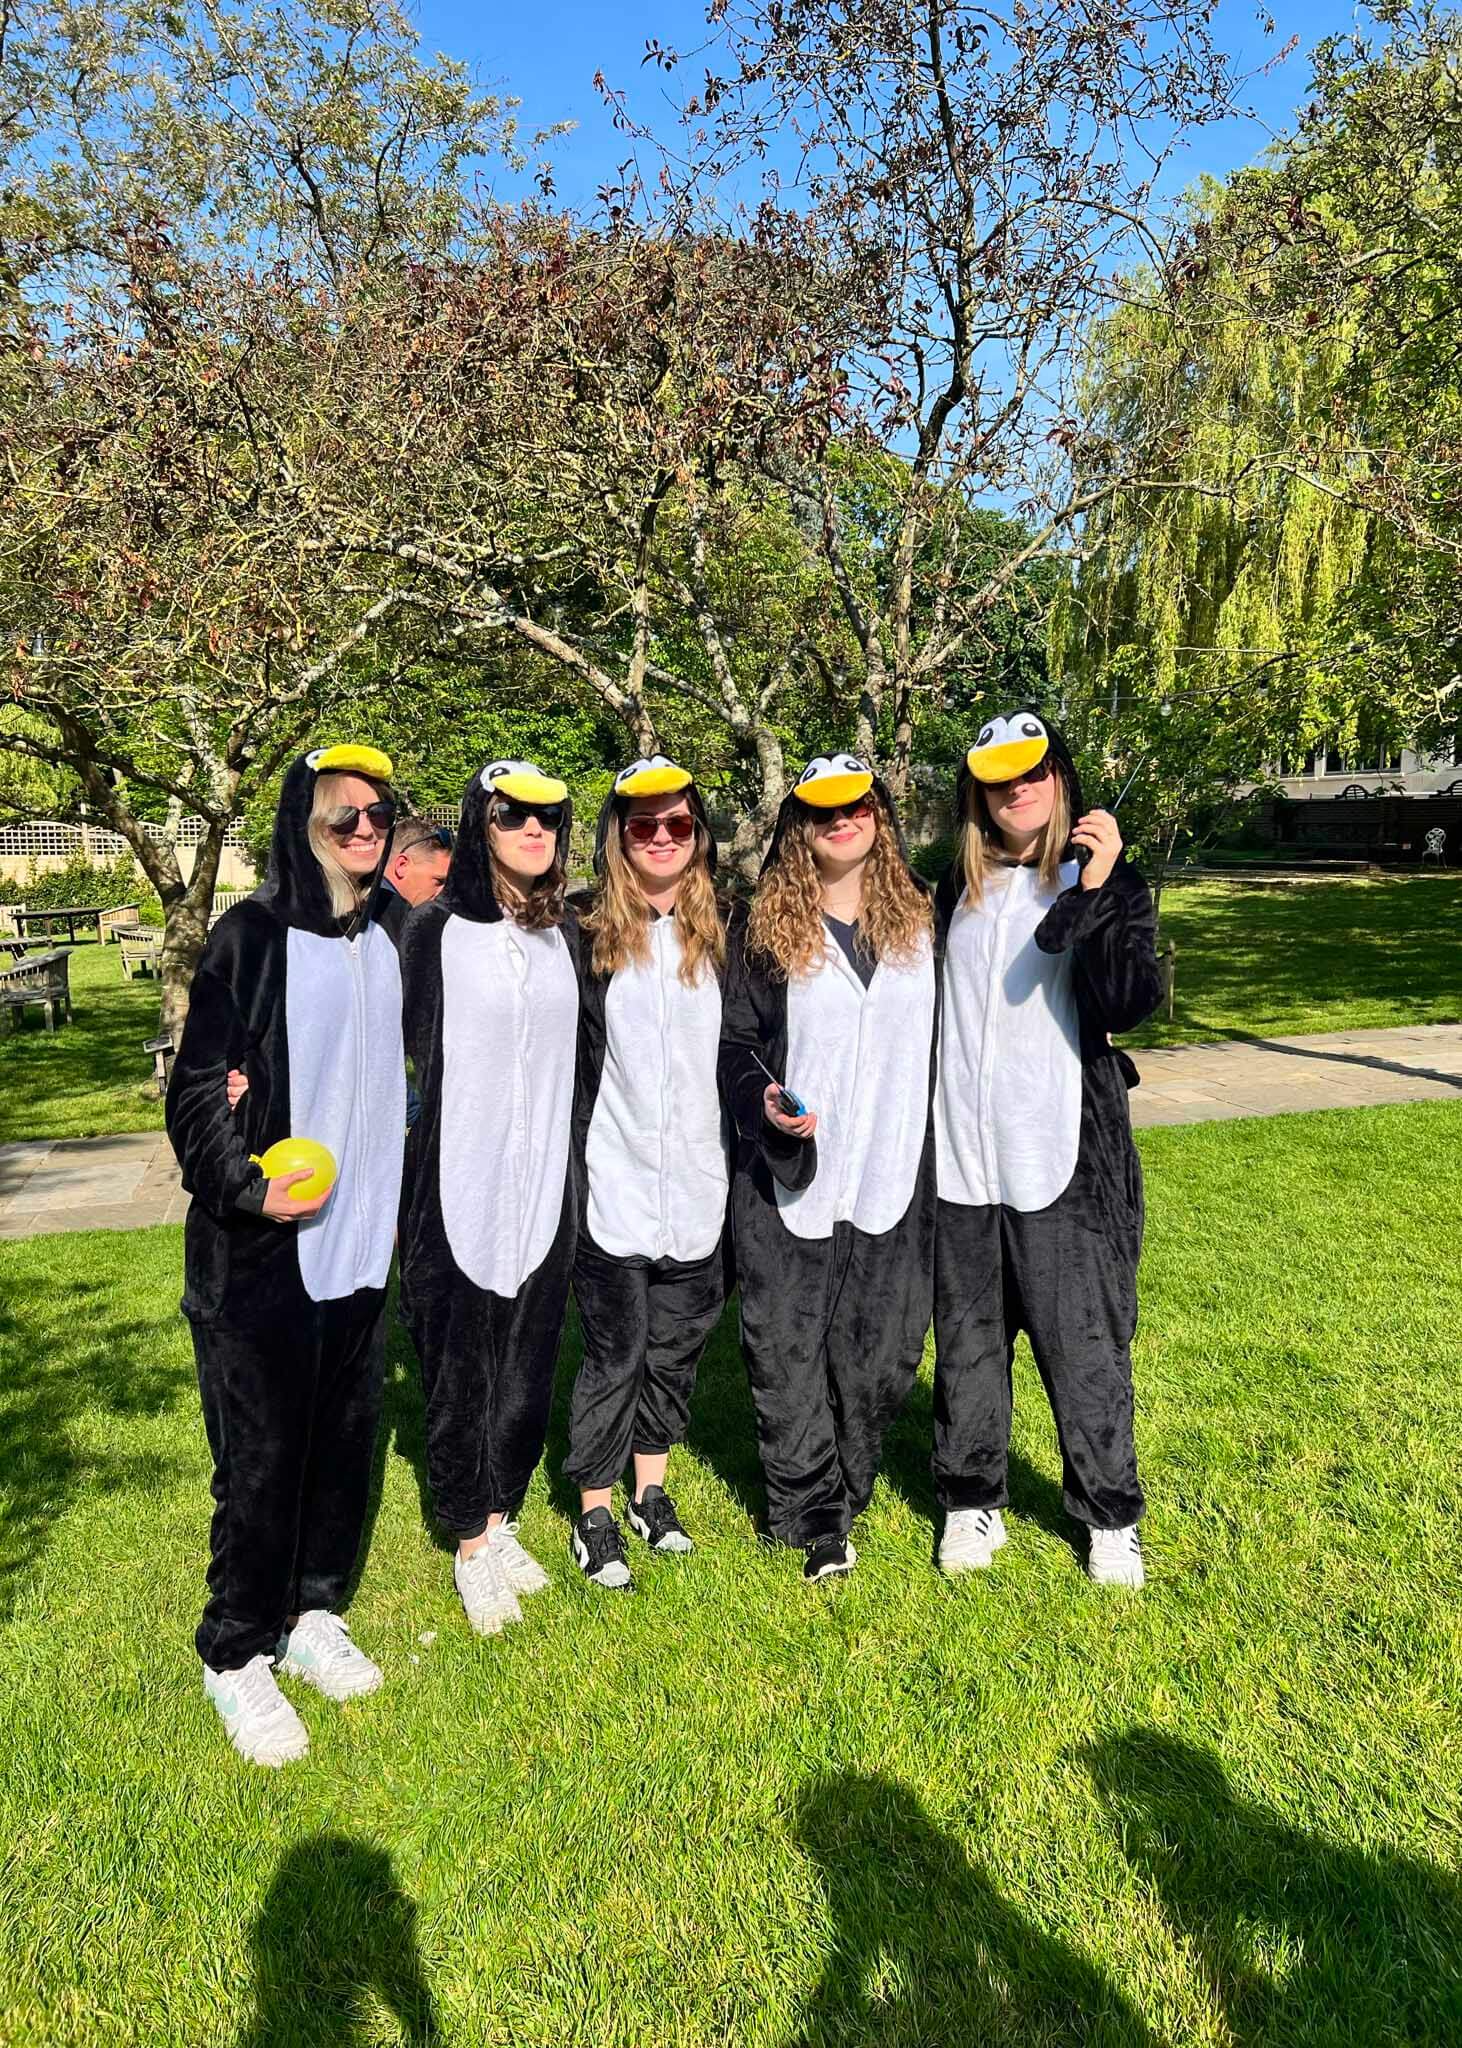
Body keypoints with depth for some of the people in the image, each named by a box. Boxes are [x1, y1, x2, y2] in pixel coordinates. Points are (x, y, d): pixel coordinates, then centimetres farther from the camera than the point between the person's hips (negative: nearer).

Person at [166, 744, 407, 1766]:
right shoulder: (252, 937, -7)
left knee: (347, 1443, 14)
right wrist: (246, 1184, -19)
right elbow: (196, 1089, -8)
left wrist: (400, 1204, 11)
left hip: (362, 1248, 5)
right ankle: (238, 1654, 22)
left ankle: (314, 1616, 33)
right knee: (263, 1458, 3)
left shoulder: (392, 941, 9)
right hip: (263, 1256, -5)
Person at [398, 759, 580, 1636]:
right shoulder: (439, 929, -4)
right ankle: (471, 1546, 22)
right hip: (460, 1185, -4)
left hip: (545, 1187, 4)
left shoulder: (570, 933, 8)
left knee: (529, 1367, 12)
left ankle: (501, 1522, 31)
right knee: (460, 1370, 5)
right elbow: (417, 1040, -7)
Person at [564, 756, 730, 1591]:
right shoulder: (585, 933, -3)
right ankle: (595, 1516, 20)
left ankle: (652, 1491, 33)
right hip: (613, 1182, -3)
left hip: (698, 1183, 3)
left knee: (677, 1342, 14)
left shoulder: (725, 934, 7)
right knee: (616, 1349, 4)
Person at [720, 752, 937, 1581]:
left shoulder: (920, 919, 7)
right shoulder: (764, 929, 0)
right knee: (789, 1355, 3)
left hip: (894, 1179, 2)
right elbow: (735, 1040, 2)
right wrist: (762, 1100, -18)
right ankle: (815, 1520, 19)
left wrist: (947, 1162, 7)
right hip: (790, 1180, -2)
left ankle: (846, 1494, 30)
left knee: (884, 1350, 8)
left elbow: (942, 1042, 10)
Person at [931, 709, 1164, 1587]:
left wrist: (1099, 895, -26)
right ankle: (972, 1501, 29)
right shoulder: (958, 889, 10)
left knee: (1085, 1347, 4)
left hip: (1065, 1159, -3)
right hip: (960, 1159, 3)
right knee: (968, 1343, 12)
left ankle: (1112, 1514, 23)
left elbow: (1130, 1005, -16)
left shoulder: (1110, 881, -1)